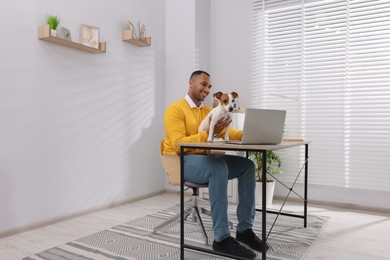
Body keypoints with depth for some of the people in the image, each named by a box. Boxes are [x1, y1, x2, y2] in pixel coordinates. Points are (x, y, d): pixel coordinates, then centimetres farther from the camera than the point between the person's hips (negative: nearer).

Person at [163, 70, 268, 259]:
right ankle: (222, 238, -29)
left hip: (205, 158, 8)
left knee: (247, 165, -10)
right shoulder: (175, 109, -8)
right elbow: (178, 145, -20)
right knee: (219, 167, -36)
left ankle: (244, 229, -5)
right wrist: (208, 133, -29)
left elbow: (226, 132, 4)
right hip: (182, 161, -7)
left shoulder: (208, 110, 17)